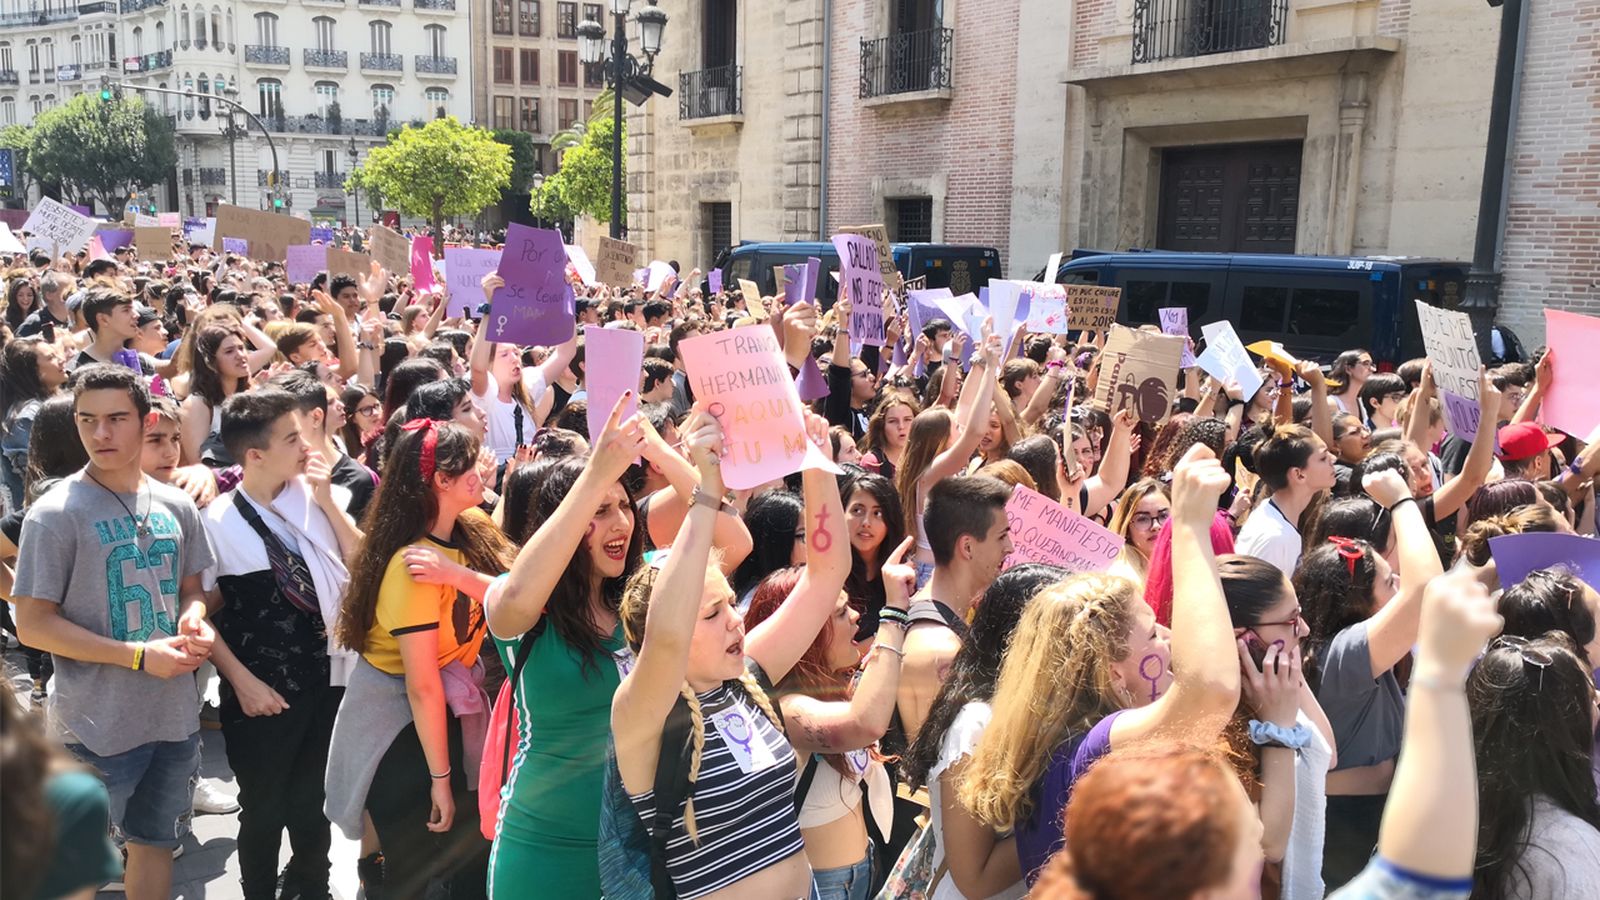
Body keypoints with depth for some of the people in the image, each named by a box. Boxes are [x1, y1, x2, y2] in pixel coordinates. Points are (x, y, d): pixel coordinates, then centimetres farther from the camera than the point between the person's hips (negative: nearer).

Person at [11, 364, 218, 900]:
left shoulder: (176, 506, 2)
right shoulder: (55, 513, -13)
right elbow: (32, 625, -14)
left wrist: (194, 619, -9)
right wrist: (139, 655, -20)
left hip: (174, 713, 5)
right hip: (97, 725, -5)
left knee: (156, 841, 20)